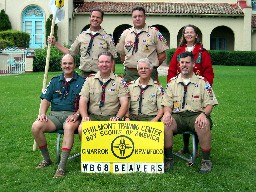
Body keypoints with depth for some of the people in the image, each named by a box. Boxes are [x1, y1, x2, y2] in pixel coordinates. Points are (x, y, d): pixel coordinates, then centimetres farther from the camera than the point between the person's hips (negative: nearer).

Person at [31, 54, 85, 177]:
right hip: (55, 115, 4)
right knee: (36, 126, -23)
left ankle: (62, 166, -38)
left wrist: (76, 114, -17)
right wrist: (42, 113, -4)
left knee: (69, 127, -39)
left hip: (72, 115, -4)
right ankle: (46, 159, -4)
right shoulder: (55, 81, 20)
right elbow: (46, 99, 15)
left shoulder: (81, 82, 9)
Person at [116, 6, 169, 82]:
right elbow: (122, 54, 17)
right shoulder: (125, 33, 9)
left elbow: (162, 55, 1)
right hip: (129, 73, 3)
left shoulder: (154, 32, 0)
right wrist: (128, 65, 6)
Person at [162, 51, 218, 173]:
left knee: (204, 125, -36)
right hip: (177, 116, 2)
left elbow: (209, 104, 3)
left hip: (196, 115, -2)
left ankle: (206, 160, -15)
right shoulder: (172, 82, 14)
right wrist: (167, 113, -14)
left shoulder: (202, 82, 8)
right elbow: (167, 104, 10)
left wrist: (203, 114, -18)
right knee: (165, 123, -30)